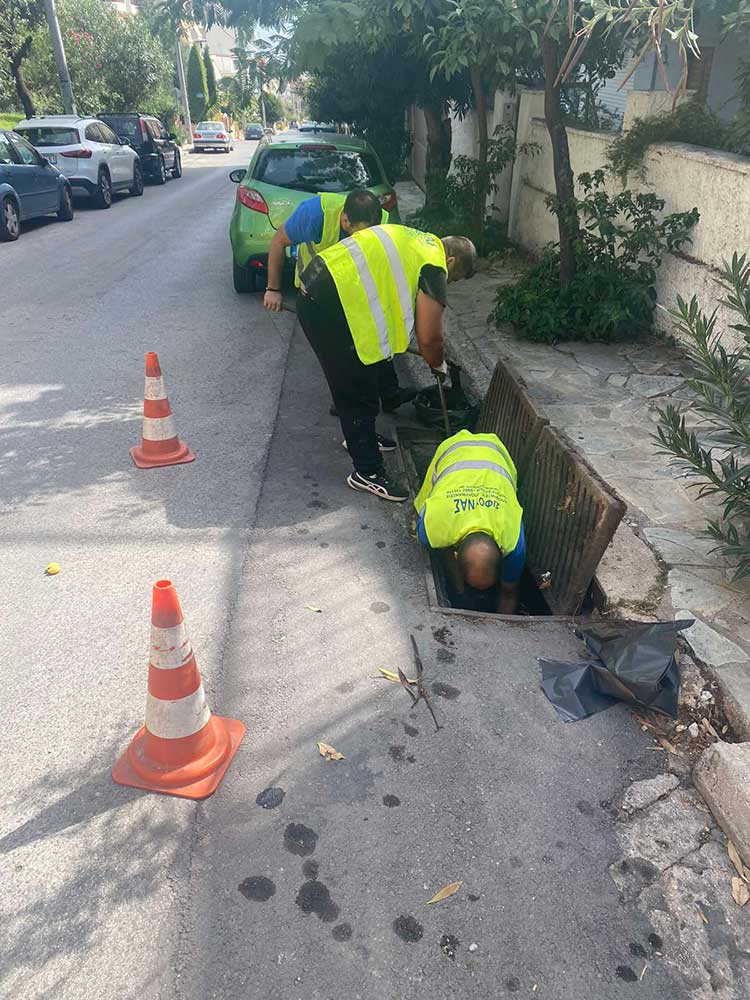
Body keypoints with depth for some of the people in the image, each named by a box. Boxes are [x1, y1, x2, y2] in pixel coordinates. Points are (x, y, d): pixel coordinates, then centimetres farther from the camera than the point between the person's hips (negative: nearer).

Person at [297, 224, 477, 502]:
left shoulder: (419, 240, 20)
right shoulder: (434, 268, -7)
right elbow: (429, 338, -6)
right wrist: (439, 365, 13)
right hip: (331, 311, -10)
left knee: (353, 384, 25)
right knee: (359, 395, 1)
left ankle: (360, 437, 44)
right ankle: (367, 472, 13)